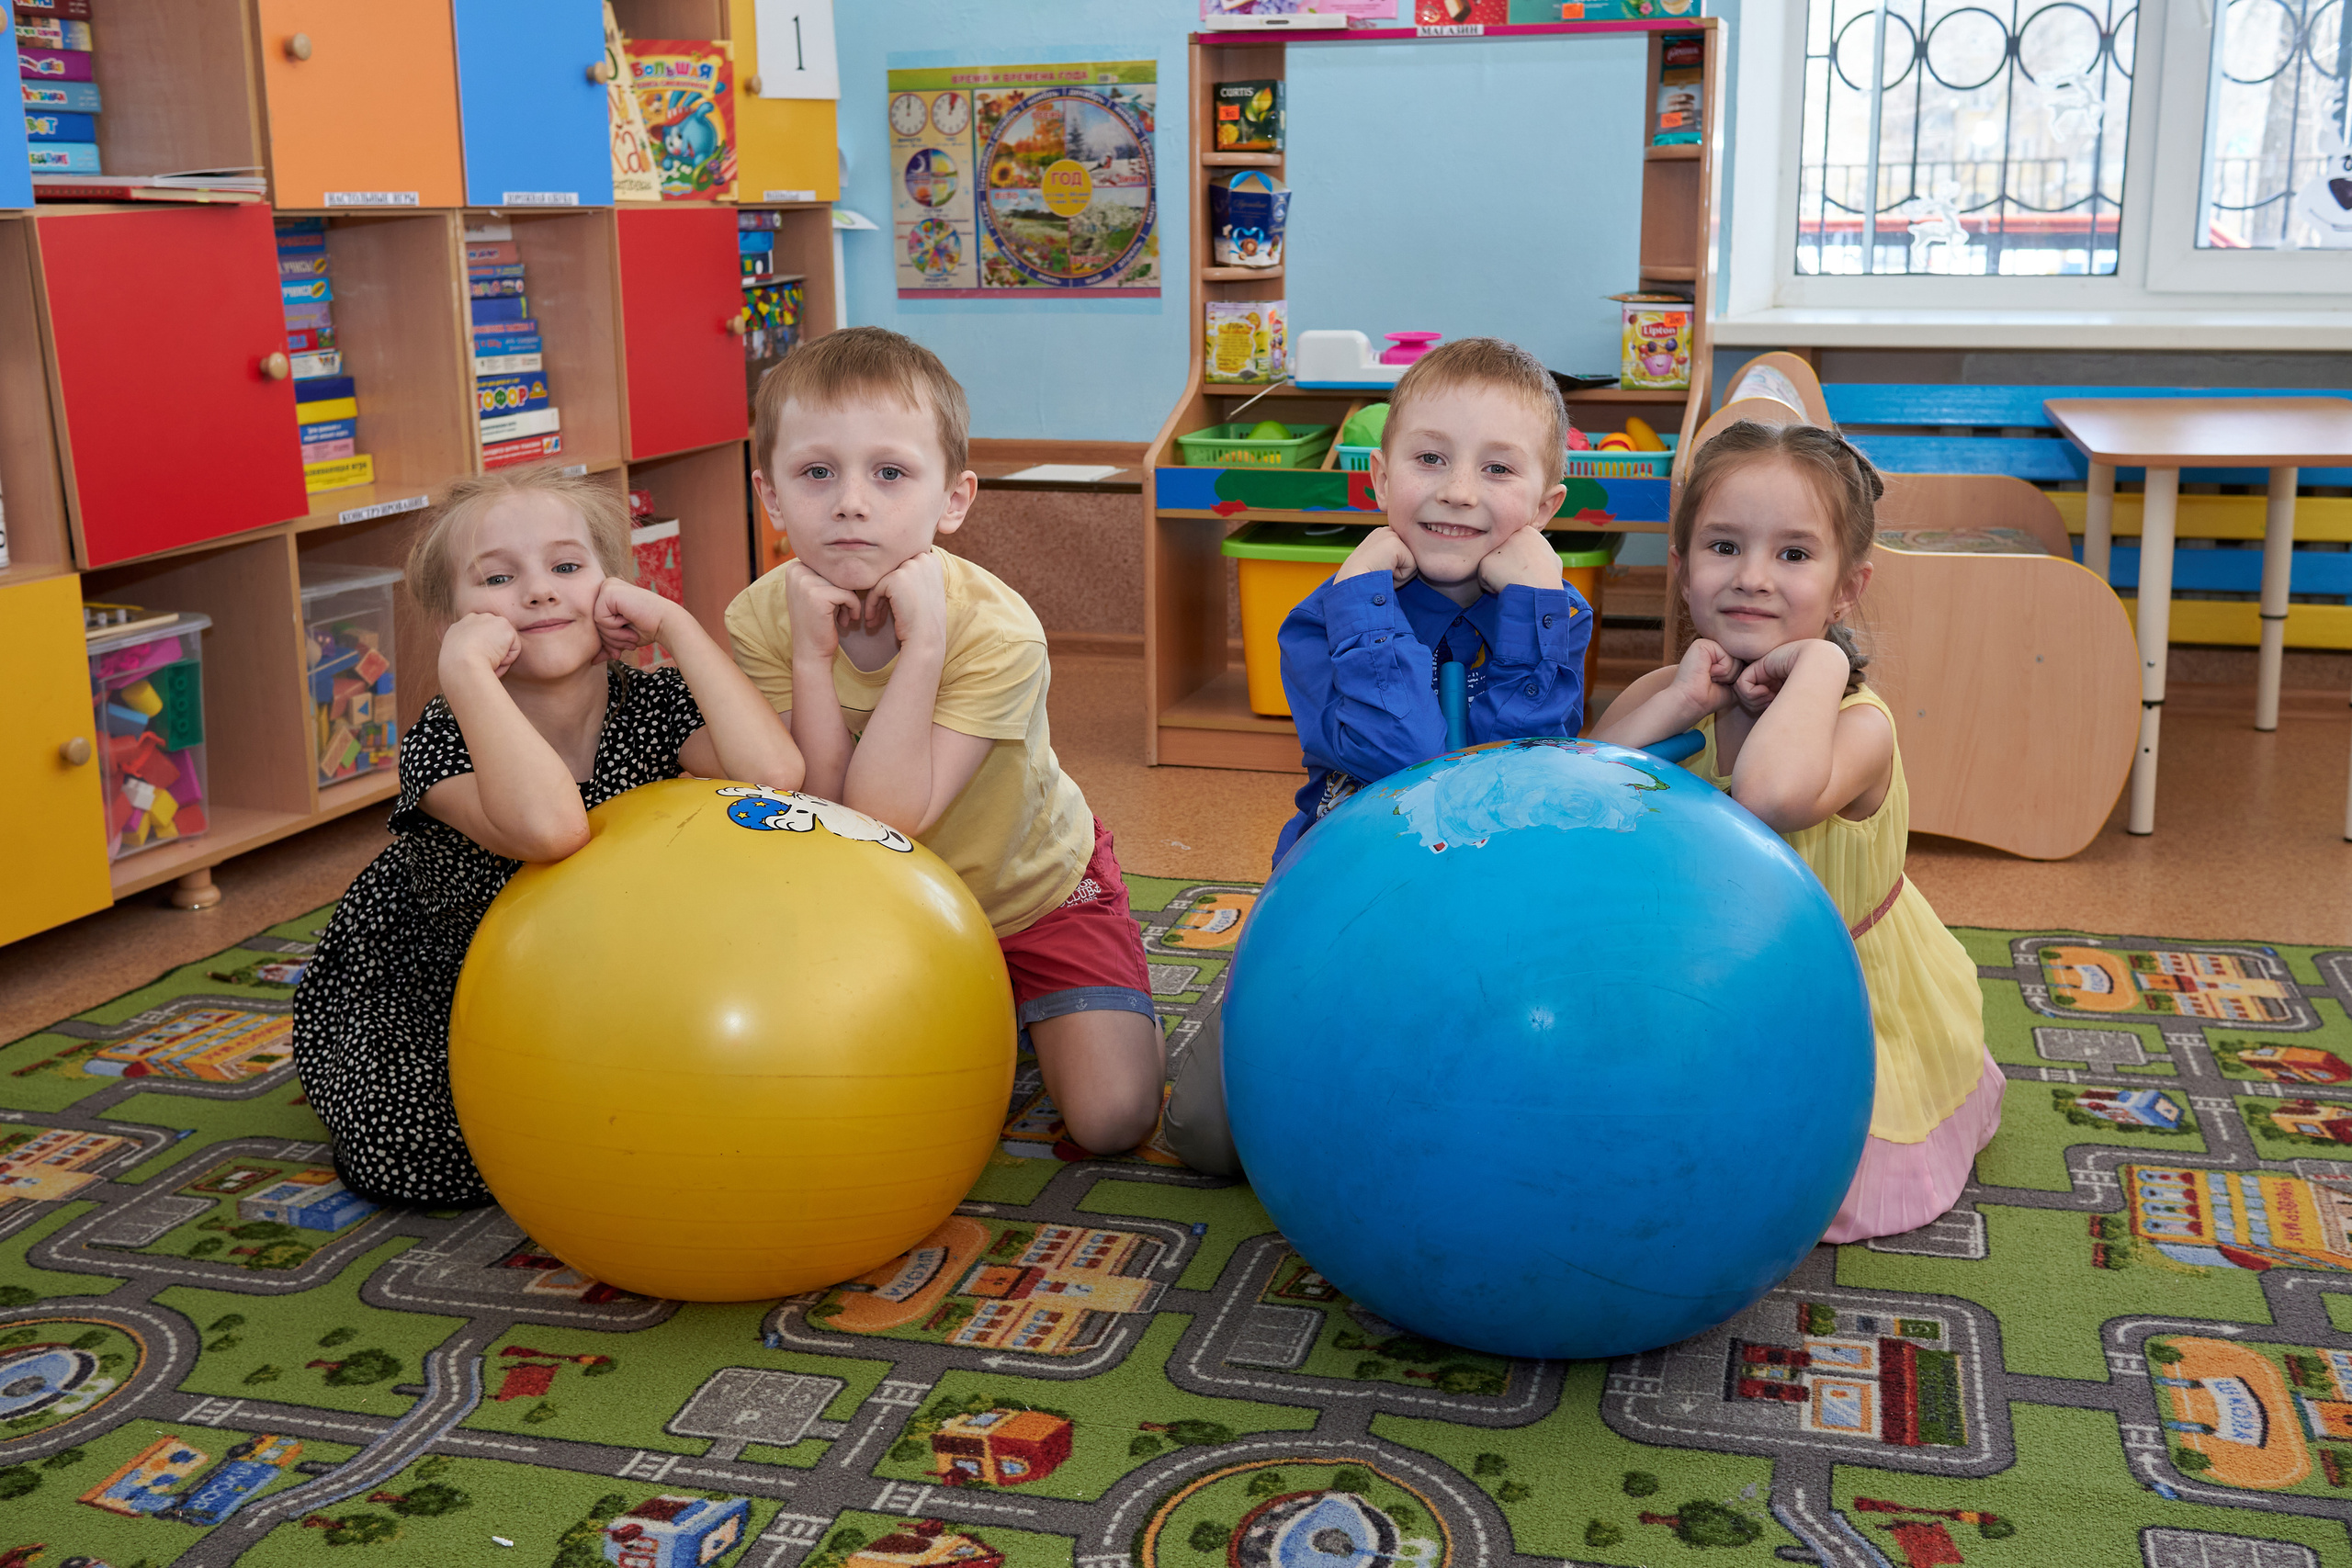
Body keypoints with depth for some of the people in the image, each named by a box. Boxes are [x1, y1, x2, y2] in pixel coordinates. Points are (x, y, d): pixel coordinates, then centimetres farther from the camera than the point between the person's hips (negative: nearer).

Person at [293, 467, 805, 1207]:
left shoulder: (650, 705, -18)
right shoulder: (446, 738, -28)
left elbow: (773, 773, -40)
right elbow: (550, 827, -51)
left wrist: (674, 622, -32)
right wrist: (465, 665, -44)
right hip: (417, 998, -3)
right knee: (419, 1153, -24)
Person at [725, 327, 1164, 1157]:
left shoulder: (996, 631, -31)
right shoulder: (761, 619, -19)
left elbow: (889, 818, -37)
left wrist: (921, 644, -43)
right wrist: (812, 656, -33)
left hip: (1029, 890, -3)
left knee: (1110, 1118, -12)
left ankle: (1026, 1010, 20)